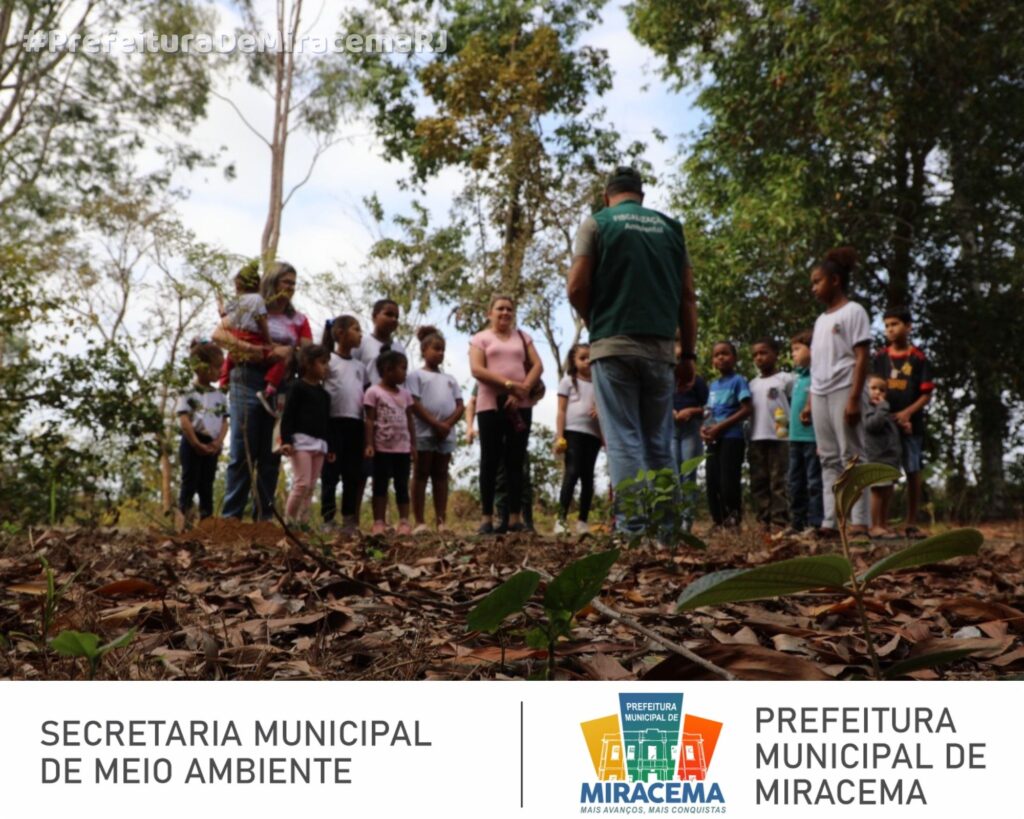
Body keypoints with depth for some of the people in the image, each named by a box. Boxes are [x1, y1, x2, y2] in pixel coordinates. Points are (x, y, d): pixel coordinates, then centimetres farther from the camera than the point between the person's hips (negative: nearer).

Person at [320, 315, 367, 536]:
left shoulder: (360, 366, 16)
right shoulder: (328, 360, -3)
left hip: (355, 423, 6)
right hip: (333, 421, -6)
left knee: (353, 475, 7)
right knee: (331, 473, -3)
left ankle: (349, 521, 13)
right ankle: (328, 521, 0)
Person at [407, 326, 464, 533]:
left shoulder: (450, 379, 18)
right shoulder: (417, 375, 3)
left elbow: (460, 405, 9)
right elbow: (414, 404, -8)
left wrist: (447, 424, -9)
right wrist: (435, 424, -14)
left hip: (446, 434, 5)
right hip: (424, 432, -5)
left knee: (441, 475, 6)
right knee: (421, 474, -1)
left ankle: (441, 522, 8)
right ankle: (420, 522, -2)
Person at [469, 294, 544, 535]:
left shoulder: (522, 337, 17)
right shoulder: (481, 338, 8)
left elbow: (537, 366, 7)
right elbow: (477, 369, -7)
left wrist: (523, 390, -10)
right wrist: (510, 384, -15)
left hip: (521, 405, 3)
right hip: (491, 405, -2)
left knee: (516, 460, 2)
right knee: (490, 460, -2)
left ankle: (515, 518, 3)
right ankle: (487, 518, 0)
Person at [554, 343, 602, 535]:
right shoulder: (568, 381, 7)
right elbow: (561, 411, 1)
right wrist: (559, 436, -8)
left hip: (594, 434, 4)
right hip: (573, 431, -4)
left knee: (587, 476, 5)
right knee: (572, 473, -13)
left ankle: (582, 521, 9)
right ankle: (561, 519, -14)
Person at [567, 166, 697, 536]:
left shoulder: (597, 223, 5)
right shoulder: (670, 226, 15)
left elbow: (577, 287, -5)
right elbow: (688, 296, 10)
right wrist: (689, 353, 14)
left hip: (614, 346, -3)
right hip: (661, 348, 3)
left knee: (624, 441, -4)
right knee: (660, 444, 8)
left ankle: (632, 527, -9)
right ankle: (666, 527, 7)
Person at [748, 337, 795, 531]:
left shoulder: (785, 379, 2)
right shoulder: (753, 383, 17)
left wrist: (791, 424, -10)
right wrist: (749, 438, 11)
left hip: (779, 437, -5)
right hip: (757, 438, 5)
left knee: (778, 481, -5)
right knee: (758, 482, 5)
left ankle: (780, 522, -5)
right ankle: (764, 521, 9)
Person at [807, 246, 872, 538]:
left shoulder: (853, 311, -1)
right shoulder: (821, 320, 19)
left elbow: (861, 358, -9)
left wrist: (854, 398, -18)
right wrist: (810, 403, 11)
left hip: (844, 391, -7)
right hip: (821, 394, 7)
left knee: (852, 455, -7)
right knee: (829, 458, 4)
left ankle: (860, 521, -7)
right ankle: (830, 521, 4)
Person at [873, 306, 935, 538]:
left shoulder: (918, 358, 1)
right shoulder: (879, 357, 6)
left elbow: (927, 394, -1)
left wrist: (907, 413, -14)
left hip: (911, 423, -1)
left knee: (913, 473, 3)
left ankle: (911, 523, 12)